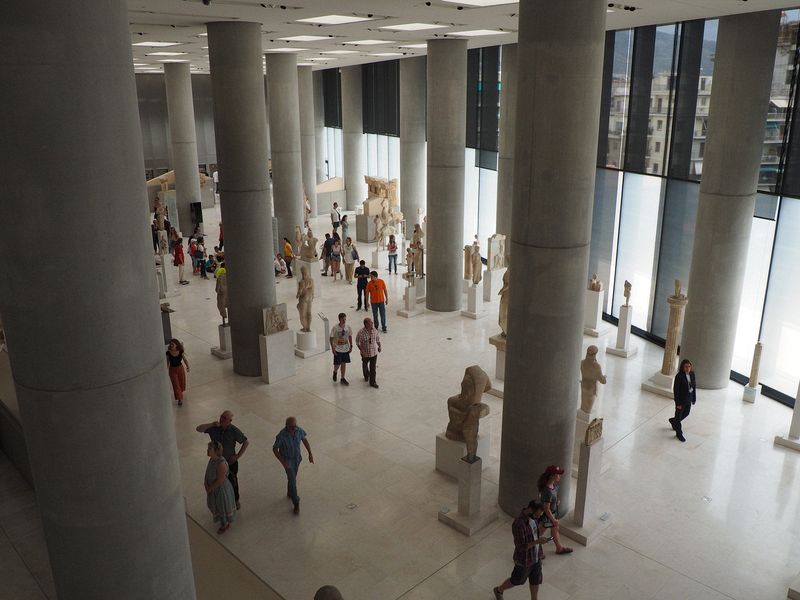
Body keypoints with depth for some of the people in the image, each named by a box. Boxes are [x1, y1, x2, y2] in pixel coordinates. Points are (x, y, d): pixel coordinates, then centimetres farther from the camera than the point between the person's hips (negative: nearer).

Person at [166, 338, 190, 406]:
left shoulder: (180, 352, -15)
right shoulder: (168, 353, -16)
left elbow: (185, 359, -5)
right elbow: (167, 362, -6)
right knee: (176, 384, -1)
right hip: (172, 370, -2)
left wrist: (188, 367, -12)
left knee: (181, 382, 21)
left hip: (180, 368, 2)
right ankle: (180, 399, 6)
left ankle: (181, 392, 52)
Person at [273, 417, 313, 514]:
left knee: (292, 476, 24)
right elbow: (274, 449, -20)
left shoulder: (299, 430, -22)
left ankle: (290, 493, 50)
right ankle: (296, 504, 8)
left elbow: (304, 440, -2)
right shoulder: (281, 436, -33)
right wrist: (283, 462, -25)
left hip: (297, 457, 4)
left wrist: (310, 453, -6)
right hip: (287, 459, -4)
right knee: (292, 480, -6)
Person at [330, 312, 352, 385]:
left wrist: (351, 346, 4)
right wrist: (332, 348, -12)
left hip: (346, 349, 3)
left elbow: (350, 336, 7)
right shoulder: (335, 328, -16)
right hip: (337, 349, -3)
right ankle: (335, 372, 35)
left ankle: (343, 378, 23)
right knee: (337, 364, 1)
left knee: (344, 363, 11)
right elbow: (331, 338, -9)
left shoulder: (348, 327, -6)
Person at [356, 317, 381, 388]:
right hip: (365, 353, -2)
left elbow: (378, 339, 6)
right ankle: (366, 376, 51)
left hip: (374, 352, 2)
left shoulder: (374, 330, -11)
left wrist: (379, 346, 11)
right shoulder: (361, 332, -23)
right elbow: (358, 343, -14)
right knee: (365, 366, 22)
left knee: (373, 368, 4)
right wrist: (362, 350, -22)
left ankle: (372, 382, 16)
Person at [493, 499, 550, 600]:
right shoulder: (518, 524, -37)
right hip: (524, 559, -6)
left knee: (536, 580, 21)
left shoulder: (532, 516, -10)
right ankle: (499, 590, 47)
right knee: (517, 580, 19)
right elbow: (521, 547, -30)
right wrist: (538, 541, -34)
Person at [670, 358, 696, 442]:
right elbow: (675, 390, -19)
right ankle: (679, 433, 28)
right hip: (681, 399, -6)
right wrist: (678, 403, -18)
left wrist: (694, 398, 6)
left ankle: (673, 421, 50)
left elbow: (694, 386, 7)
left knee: (686, 413, 23)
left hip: (689, 399, 6)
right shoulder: (679, 376, -23)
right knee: (679, 415, 11)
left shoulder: (692, 374, -5)